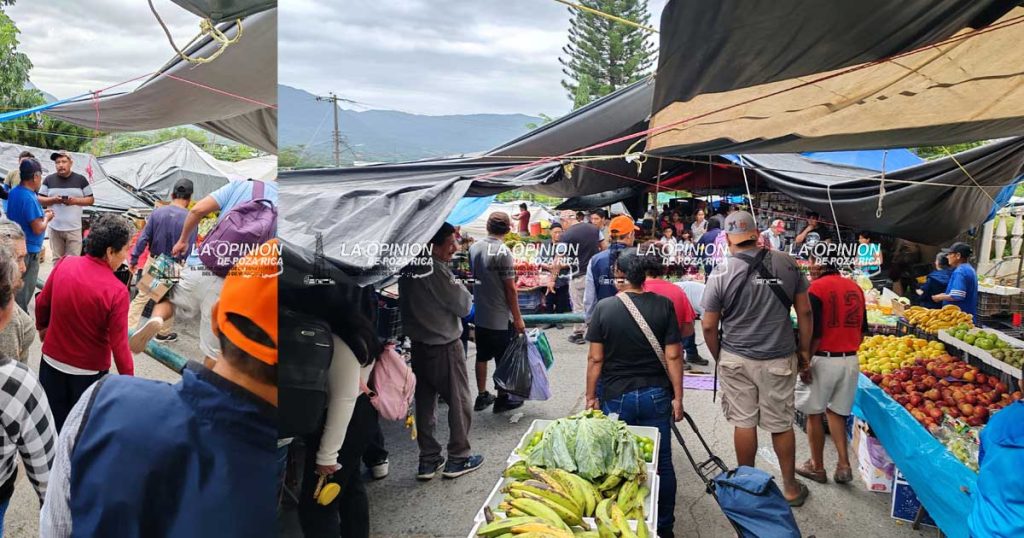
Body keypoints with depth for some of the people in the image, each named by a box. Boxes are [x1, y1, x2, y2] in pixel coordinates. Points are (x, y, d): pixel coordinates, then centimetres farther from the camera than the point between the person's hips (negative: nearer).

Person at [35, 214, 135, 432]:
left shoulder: (64, 264, -13)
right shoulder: (116, 291, -26)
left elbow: (42, 303, 3)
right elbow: (119, 344, -22)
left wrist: (42, 327, 24)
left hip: (52, 361, 4)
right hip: (89, 371, -4)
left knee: (53, 425, 22)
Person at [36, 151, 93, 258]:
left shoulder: (80, 179, 3)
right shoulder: (49, 180, 6)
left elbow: (91, 199, 5)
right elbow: (40, 200, 8)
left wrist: (76, 201, -14)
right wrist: (53, 200, -13)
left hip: (74, 228, -2)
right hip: (55, 228, 2)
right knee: (57, 260, 9)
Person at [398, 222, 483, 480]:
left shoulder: (408, 268, 3)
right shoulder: (437, 270, -20)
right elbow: (463, 306, -14)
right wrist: (463, 291, 2)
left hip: (418, 344, 7)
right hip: (445, 346, -7)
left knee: (424, 402, 13)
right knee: (459, 401, 7)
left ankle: (428, 459, 20)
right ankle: (458, 458, 16)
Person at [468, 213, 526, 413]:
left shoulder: (474, 248, 1)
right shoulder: (503, 251, -19)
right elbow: (510, 288, -18)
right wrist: (518, 318, -11)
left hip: (479, 314, 7)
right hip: (500, 317, -6)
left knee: (482, 357, 16)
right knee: (503, 360, 7)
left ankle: (482, 396, 26)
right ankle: (502, 399, 18)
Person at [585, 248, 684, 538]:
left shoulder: (603, 308, -8)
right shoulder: (663, 305, -6)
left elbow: (595, 359, -6)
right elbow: (673, 356, -6)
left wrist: (591, 397, 4)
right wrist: (677, 397, 2)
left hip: (616, 397, -1)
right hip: (655, 395, 1)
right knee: (661, 463, 12)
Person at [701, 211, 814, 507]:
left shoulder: (722, 273, -11)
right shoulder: (786, 263, -5)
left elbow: (708, 326, -6)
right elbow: (804, 311, 1)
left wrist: (719, 357, 10)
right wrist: (805, 350, 12)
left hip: (736, 360, -1)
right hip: (779, 360, 1)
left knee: (744, 423, 10)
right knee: (781, 424, 13)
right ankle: (790, 488, 28)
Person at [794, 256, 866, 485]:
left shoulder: (816, 288, -12)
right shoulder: (855, 288, 7)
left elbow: (813, 333, -16)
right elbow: (863, 330, 14)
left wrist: (805, 363, -9)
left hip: (823, 360, -6)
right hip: (850, 360, 6)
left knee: (814, 414, 9)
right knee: (836, 412, 17)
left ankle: (817, 466, 17)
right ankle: (843, 465, 11)